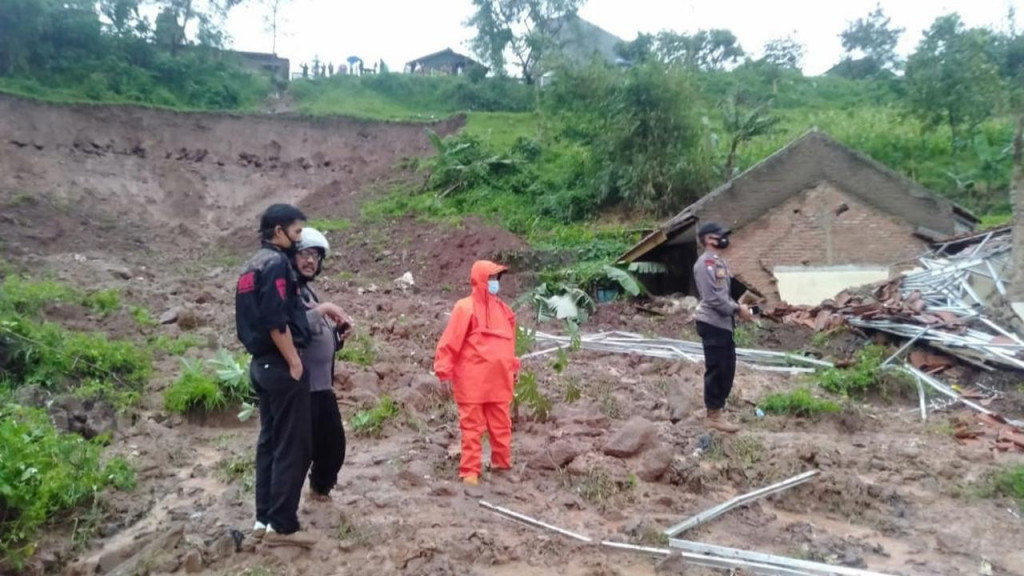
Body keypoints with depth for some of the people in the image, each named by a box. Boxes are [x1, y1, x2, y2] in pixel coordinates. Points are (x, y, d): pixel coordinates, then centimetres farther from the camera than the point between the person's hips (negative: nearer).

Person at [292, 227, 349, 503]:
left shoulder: (308, 291, 18)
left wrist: (339, 332, 2)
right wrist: (322, 310, -21)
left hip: (322, 386, 10)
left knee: (334, 444, 20)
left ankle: (320, 489, 41)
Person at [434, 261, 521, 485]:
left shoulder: (502, 309, 10)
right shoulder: (465, 308, -9)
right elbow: (450, 341, -10)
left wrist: (513, 368, 20)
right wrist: (445, 371, -13)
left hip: (499, 380, 6)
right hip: (472, 382, -6)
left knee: (501, 425, 14)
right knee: (472, 427, 2)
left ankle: (502, 464, 28)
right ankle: (470, 471, 8)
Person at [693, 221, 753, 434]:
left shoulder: (719, 261, 15)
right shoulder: (705, 263, -17)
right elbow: (713, 298, -22)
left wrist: (737, 307, 2)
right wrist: (737, 309, -14)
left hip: (723, 323, 10)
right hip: (712, 324, -10)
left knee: (727, 368, 15)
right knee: (716, 369, -3)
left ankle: (718, 407, 27)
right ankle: (714, 415, 6)